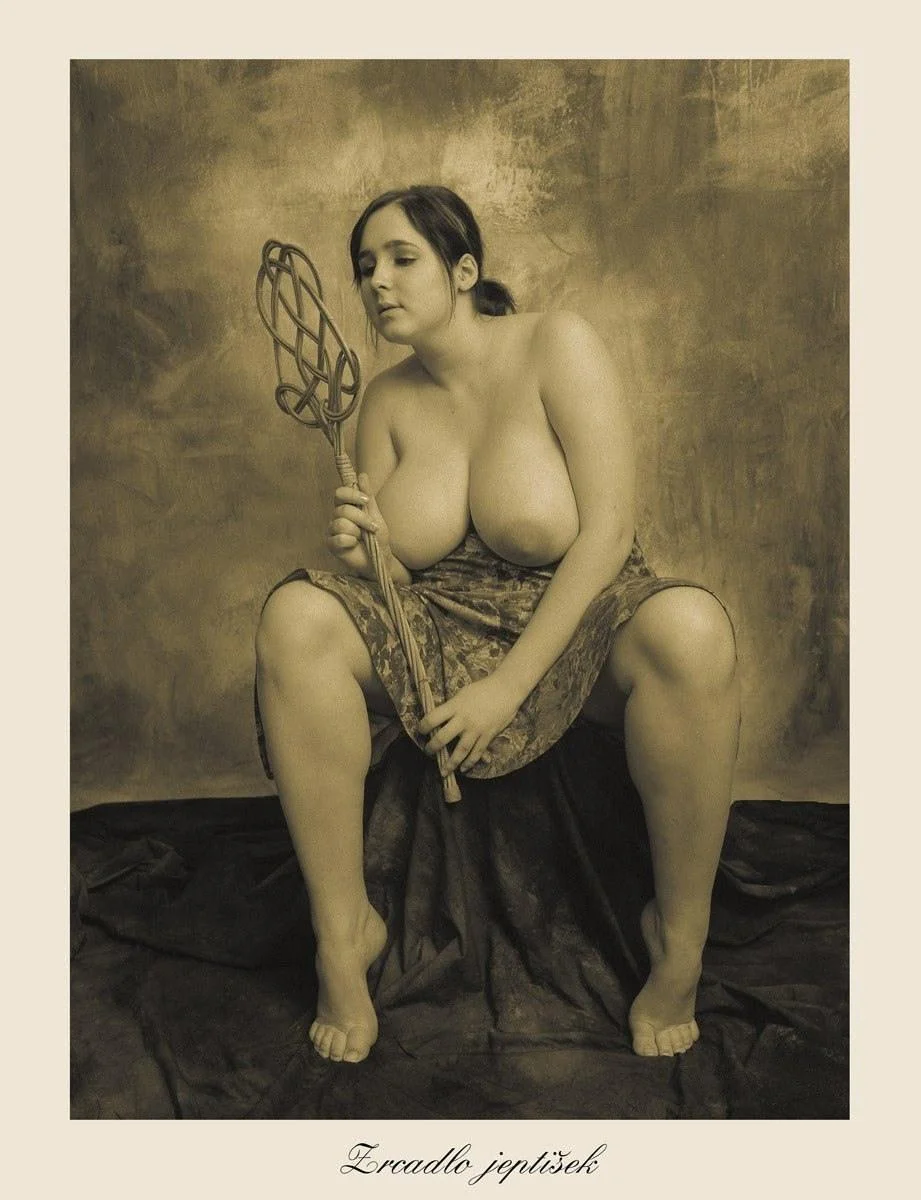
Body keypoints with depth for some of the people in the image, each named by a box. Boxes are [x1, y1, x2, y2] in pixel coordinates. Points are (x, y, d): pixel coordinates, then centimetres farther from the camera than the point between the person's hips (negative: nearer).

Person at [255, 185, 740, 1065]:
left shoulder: (557, 345, -9)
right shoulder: (387, 400, 4)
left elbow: (608, 530, -17)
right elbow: (395, 574, 7)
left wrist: (510, 683, -21)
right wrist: (364, 553, -19)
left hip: (576, 621, -3)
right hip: (442, 629, 3)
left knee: (691, 628, -36)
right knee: (295, 615, -23)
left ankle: (678, 941, -15)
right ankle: (343, 934, -13)